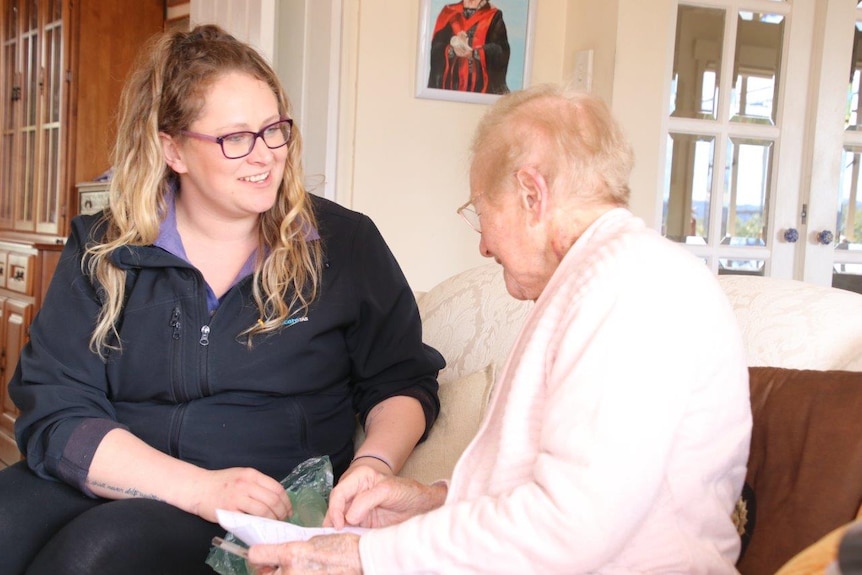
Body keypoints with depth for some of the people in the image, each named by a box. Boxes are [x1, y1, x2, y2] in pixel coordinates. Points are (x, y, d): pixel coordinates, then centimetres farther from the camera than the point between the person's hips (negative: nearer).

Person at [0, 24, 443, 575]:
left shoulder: (345, 244, 5)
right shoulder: (102, 251, 5)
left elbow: (403, 381, 12)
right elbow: (54, 414, -3)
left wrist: (373, 464, -11)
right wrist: (199, 487, -18)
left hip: (266, 511, -1)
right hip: (110, 484, 2)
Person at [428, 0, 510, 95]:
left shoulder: (494, 16, 6)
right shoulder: (448, 12, 13)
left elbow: (500, 53, -6)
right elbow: (436, 49, 3)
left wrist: (472, 53, -20)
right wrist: (452, 50, -17)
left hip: (481, 84, -2)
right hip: (450, 82, 2)